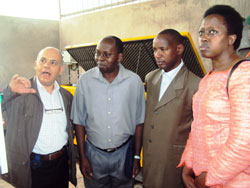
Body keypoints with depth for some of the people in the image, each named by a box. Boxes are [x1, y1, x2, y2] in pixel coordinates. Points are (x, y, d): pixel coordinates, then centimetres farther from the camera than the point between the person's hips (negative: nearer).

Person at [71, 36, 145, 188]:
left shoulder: (134, 81, -9)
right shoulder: (85, 80, -8)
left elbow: (139, 121, -2)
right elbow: (79, 121, -2)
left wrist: (137, 157, 2)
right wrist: (82, 157, -1)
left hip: (124, 153, 0)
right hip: (94, 153, 0)